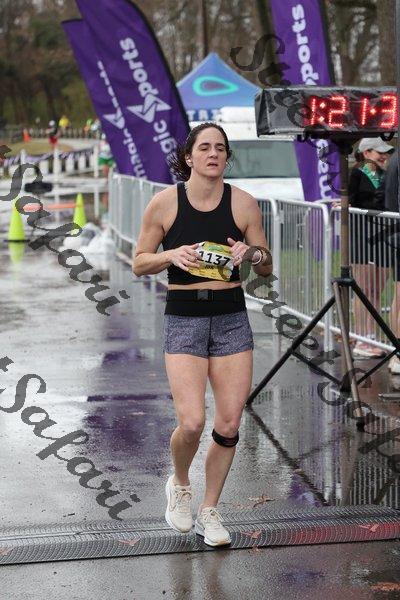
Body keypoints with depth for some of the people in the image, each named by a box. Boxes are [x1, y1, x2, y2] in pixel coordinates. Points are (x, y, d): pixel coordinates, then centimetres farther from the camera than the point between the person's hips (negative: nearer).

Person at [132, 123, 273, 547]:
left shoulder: (243, 203, 1)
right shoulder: (164, 202, -3)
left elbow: (267, 268, 9)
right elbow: (139, 264, 4)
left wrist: (252, 253, -14)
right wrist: (173, 254, -15)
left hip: (232, 318, 2)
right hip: (183, 319, -2)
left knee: (229, 426, 2)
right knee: (191, 423, -14)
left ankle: (209, 512, 22)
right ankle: (179, 485, 19)